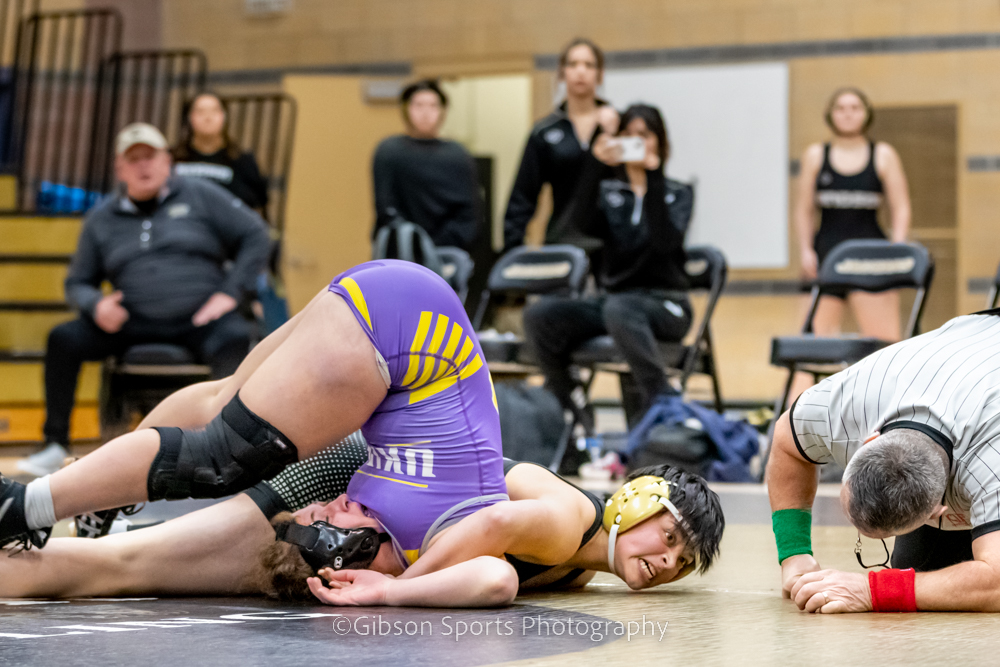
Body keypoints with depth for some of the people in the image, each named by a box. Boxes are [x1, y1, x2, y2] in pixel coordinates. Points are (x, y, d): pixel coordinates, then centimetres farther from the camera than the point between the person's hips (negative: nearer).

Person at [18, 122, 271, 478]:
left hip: (199, 320, -3)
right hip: (135, 325, 3)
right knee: (63, 338, -17)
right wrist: (96, 305, -6)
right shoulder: (102, 219, 15)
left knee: (234, 338, -36)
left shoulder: (199, 195, 8)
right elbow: (77, 283, 19)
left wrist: (230, 293, -5)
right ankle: (54, 446, -7)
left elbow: (255, 236, 6)